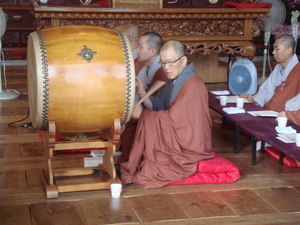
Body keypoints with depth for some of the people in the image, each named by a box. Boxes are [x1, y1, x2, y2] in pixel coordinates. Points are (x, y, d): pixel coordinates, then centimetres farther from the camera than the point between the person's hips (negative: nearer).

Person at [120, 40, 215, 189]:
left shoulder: (193, 85, -22)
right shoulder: (174, 81, 7)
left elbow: (172, 118, -24)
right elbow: (158, 106, 5)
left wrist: (142, 114, -18)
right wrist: (142, 93, -12)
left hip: (189, 148, -9)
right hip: (177, 140, 10)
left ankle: (131, 171, -2)